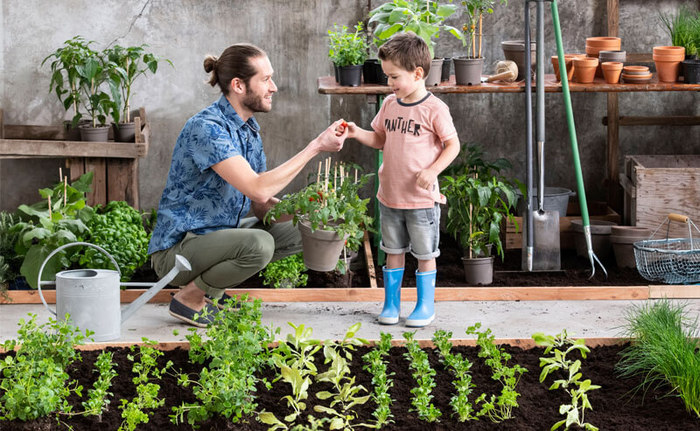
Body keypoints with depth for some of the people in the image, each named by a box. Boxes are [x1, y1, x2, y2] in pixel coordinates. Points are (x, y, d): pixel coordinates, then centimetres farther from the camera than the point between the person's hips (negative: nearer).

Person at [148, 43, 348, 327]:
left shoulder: (249, 128, 8)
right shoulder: (206, 128, -22)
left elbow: (262, 205, 8)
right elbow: (258, 188, -31)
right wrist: (315, 147, -27)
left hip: (219, 233, 10)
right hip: (177, 248, -9)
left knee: (298, 231, 7)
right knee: (258, 243, -33)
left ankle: (211, 287, 9)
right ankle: (190, 297, -8)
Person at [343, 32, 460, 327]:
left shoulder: (434, 109, -13)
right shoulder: (389, 104, 6)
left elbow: (453, 144, -8)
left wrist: (432, 171, -18)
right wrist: (357, 133, -1)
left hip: (422, 198, -5)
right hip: (389, 195, 5)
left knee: (425, 254, 7)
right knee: (393, 251, 14)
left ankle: (426, 305, 19)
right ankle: (391, 303, 24)